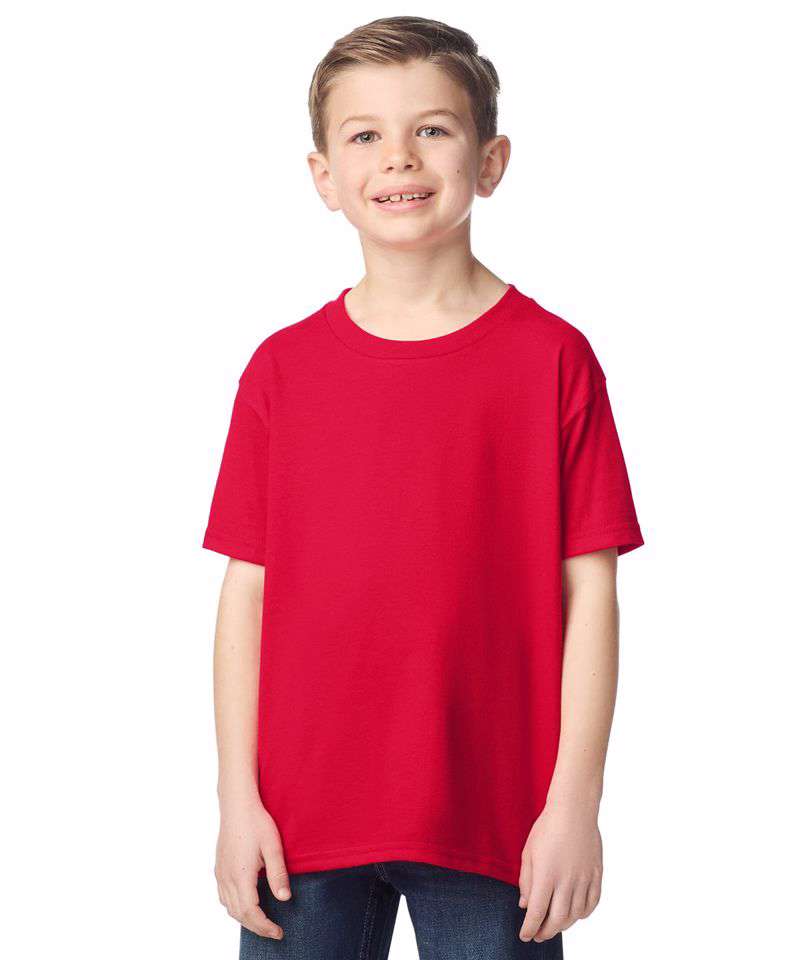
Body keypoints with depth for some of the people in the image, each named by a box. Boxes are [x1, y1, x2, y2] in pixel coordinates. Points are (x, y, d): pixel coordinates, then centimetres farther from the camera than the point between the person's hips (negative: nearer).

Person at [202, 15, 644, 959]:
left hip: (491, 823, -1)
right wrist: (239, 799, 1)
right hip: (304, 819, 2)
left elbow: (588, 591, -3)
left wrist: (575, 802, -6)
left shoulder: (552, 358, -2)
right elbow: (246, 592, 3)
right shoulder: (281, 368, 3)